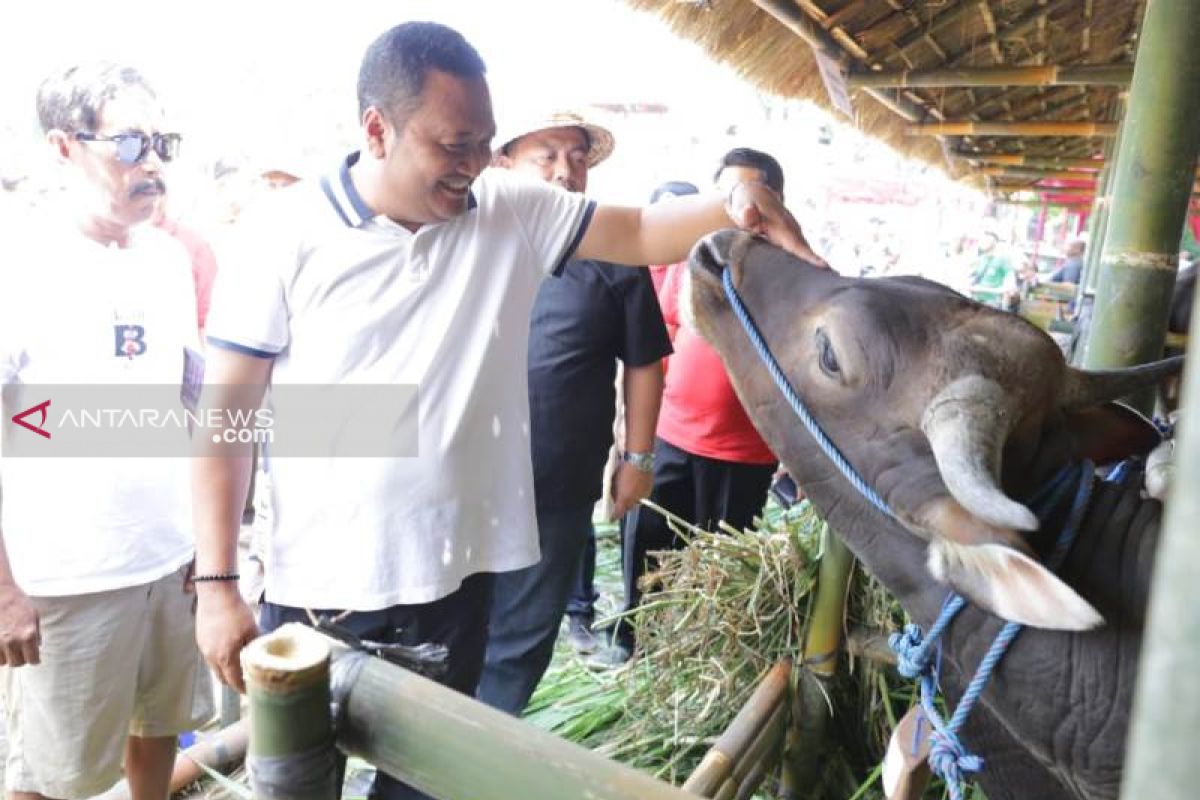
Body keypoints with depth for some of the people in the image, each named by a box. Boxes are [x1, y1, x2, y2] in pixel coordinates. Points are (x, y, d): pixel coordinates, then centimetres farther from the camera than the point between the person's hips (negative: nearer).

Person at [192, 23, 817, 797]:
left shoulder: (515, 213, -2)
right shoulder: (288, 235, -11)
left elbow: (640, 234, -1)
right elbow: (226, 413, -8)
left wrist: (733, 206, -23)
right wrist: (218, 584, -8)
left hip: (455, 571, 3)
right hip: (321, 584, -2)